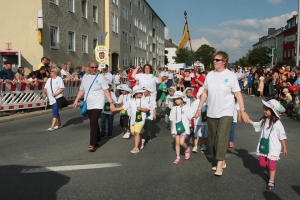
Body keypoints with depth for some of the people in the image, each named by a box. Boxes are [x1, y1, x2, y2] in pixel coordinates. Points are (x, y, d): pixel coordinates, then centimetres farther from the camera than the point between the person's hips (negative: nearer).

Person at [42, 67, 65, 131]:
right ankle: (59, 124, 28)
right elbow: (45, 88, 12)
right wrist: (44, 93, -7)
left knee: (55, 112, -12)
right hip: (51, 99, 7)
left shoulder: (59, 79, -5)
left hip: (57, 99, -7)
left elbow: (62, 88, -10)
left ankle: (52, 127, -15)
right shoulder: (49, 80, 15)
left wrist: (56, 93, -20)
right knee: (56, 112, 15)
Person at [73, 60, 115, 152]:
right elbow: (82, 90, 13)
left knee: (93, 122, -13)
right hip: (88, 104, 4)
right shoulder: (85, 77, 7)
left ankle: (92, 144, -9)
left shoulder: (100, 77, -5)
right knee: (94, 122, 13)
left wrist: (111, 103, -13)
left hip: (98, 104, -4)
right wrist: (76, 100, 4)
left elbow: (106, 91, -8)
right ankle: (98, 140, 28)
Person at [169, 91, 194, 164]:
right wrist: (171, 128, 11)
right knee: (177, 143, 4)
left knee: (181, 142, -11)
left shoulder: (186, 108, -4)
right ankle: (178, 157, 12)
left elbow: (190, 116, -1)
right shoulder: (174, 108, 7)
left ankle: (187, 149, 21)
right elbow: (172, 119, 11)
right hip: (176, 128, 4)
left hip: (184, 128, -4)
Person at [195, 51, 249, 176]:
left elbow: (238, 94, -7)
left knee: (222, 137, -11)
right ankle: (222, 161, 26)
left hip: (226, 112, -5)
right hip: (211, 112, 5)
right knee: (213, 138, 10)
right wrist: (199, 108, 8)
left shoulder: (231, 76, -6)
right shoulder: (210, 75, 5)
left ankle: (219, 165, -5)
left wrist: (243, 111, -12)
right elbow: (205, 92, 10)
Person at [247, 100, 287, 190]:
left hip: (273, 148, -6)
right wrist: (249, 120, 19)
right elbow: (257, 125, 24)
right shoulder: (264, 120, 2)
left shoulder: (277, 123, -17)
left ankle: (271, 181, 9)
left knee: (271, 164, -1)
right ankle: (270, 172, 41)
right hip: (263, 146, 7)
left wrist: (285, 148, -8)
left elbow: (282, 137, -12)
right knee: (262, 163, 13)